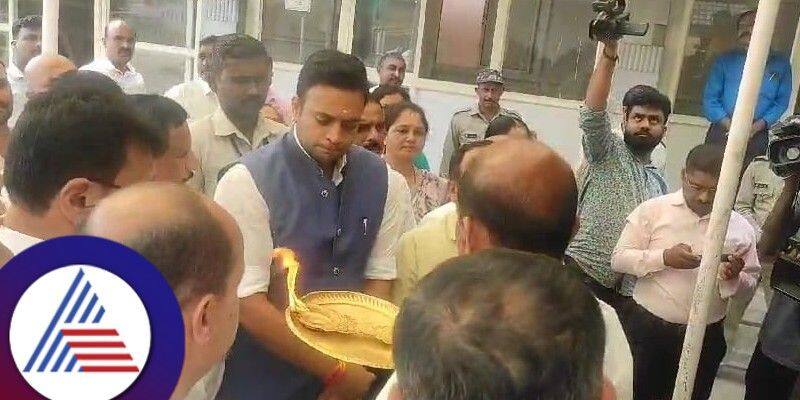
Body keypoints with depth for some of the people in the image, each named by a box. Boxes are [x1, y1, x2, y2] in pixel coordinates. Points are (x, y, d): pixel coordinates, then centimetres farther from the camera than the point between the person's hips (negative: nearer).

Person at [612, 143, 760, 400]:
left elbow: (751, 281, 7)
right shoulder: (652, 210, -6)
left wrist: (734, 277, -16)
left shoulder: (741, 228, 0)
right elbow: (619, 259, -8)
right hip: (648, 328, -2)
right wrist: (664, 258, -22)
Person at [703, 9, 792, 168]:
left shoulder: (781, 63, 7)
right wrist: (729, 125, -10)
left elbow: (782, 102, 5)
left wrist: (758, 126, -10)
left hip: (758, 136, 1)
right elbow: (710, 98, 1)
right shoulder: (725, 60, 5)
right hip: (722, 133, 0)